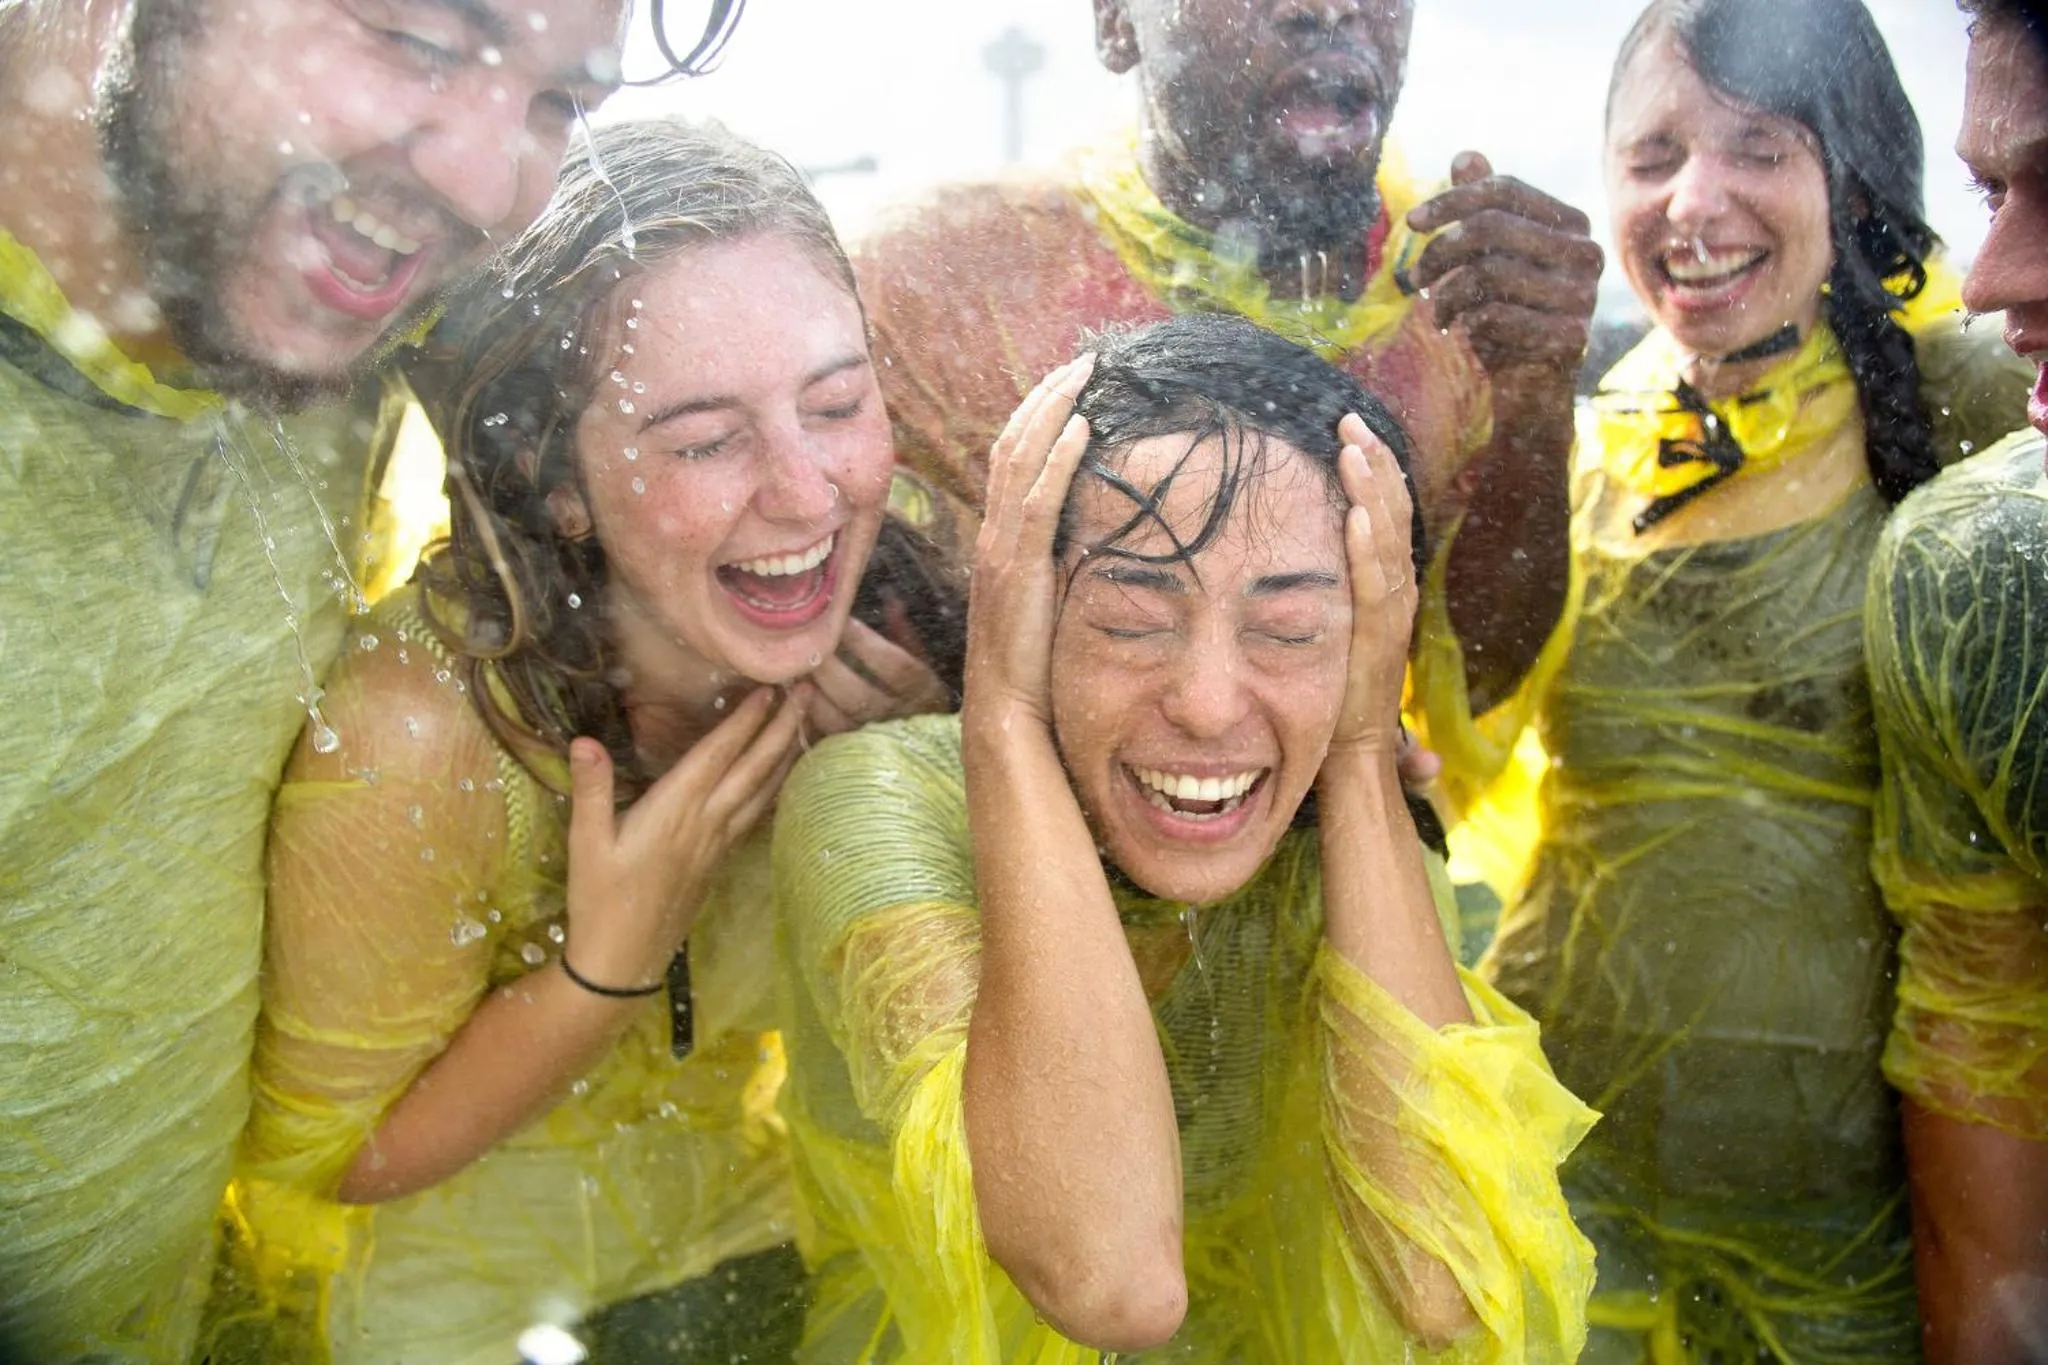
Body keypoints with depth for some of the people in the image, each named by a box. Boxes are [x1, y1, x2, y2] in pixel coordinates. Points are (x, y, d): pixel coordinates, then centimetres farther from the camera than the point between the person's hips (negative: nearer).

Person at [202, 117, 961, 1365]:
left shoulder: (871, 648, -22)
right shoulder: (412, 734, -34)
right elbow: (324, 1157, -18)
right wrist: (610, 963, -33)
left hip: (742, 1192, 4)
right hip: (443, 1262, -3)